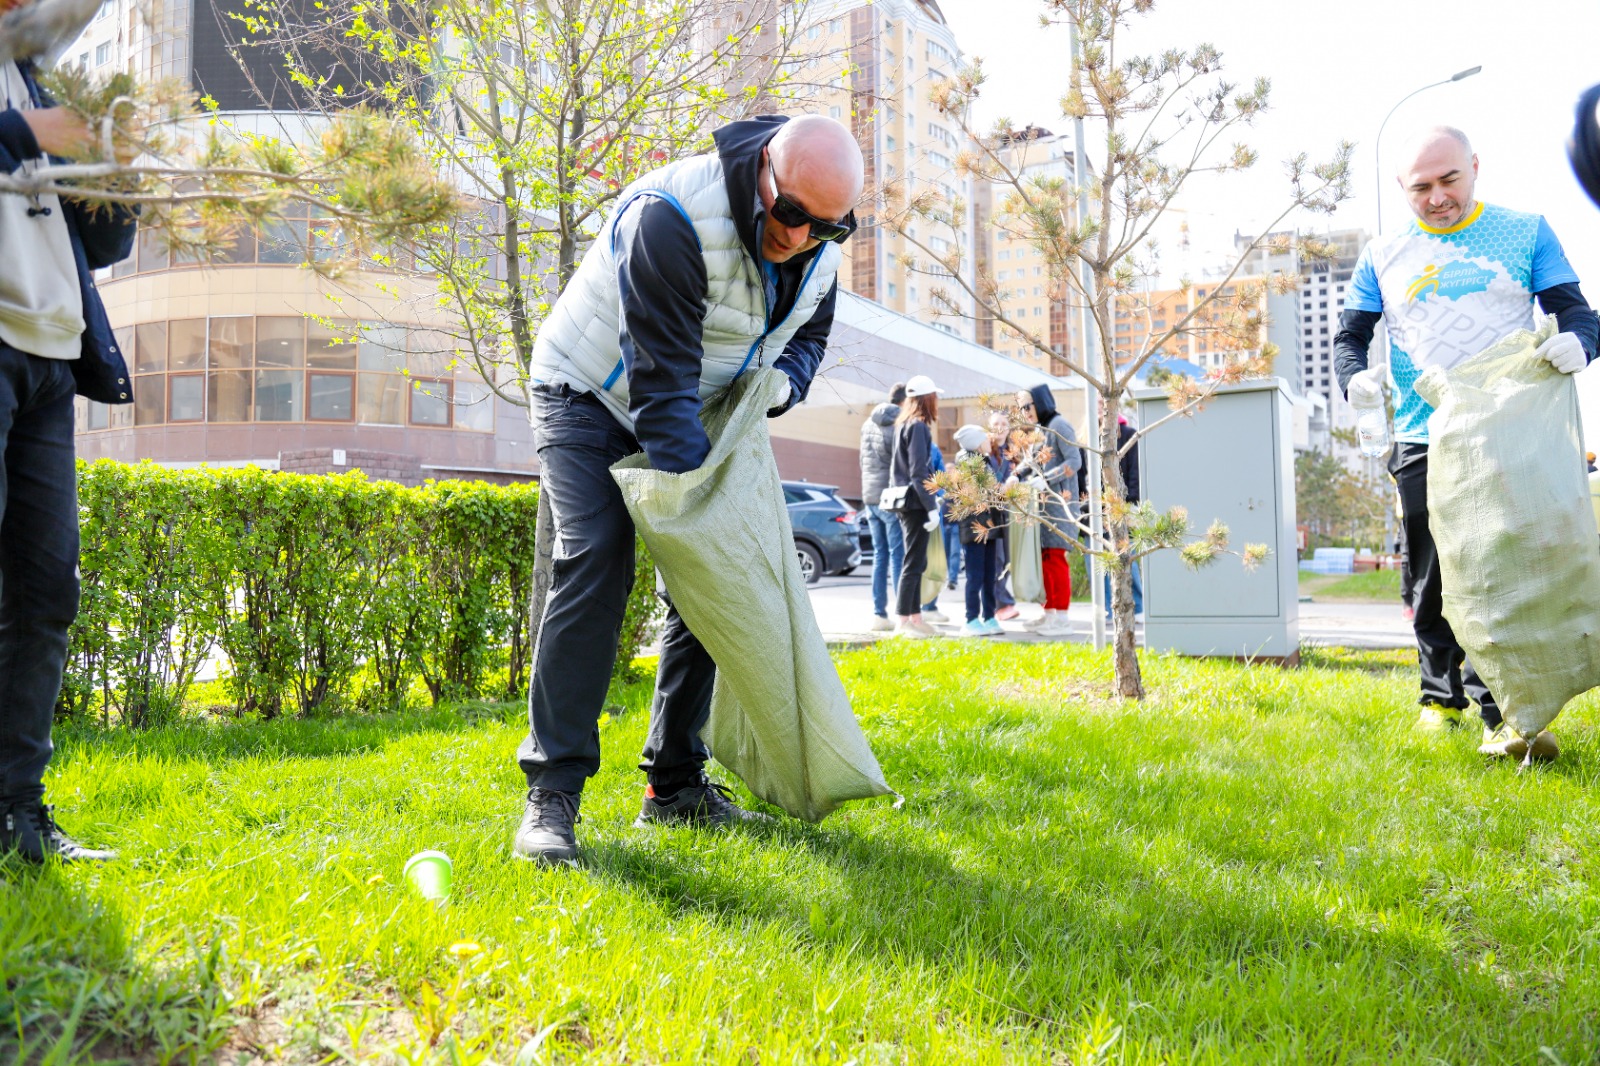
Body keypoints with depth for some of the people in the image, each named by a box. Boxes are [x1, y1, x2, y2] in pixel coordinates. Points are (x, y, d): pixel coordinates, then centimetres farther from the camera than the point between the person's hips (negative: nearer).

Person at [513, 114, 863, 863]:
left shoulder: (817, 248, -8)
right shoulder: (672, 217, -32)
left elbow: (808, 334, 11)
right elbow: (660, 379, -33)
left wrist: (781, 382, -13)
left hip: (701, 414, 7)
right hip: (592, 398, -7)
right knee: (595, 562, -23)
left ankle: (674, 786, 9)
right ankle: (551, 793, -19)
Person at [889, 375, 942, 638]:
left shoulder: (904, 424, 15)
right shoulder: (918, 426, -12)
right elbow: (919, 472, -18)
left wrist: (931, 498, 21)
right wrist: (931, 507, -18)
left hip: (907, 502, 9)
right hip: (916, 503, -9)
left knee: (917, 562, 13)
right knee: (913, 563, -6)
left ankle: (915, 617, 18)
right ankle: (904, 621, -4)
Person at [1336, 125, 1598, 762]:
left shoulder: (1526, 233, 8)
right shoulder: (1384, 256, 11)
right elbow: (1350, 334, 14)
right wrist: (1354, 377, -9)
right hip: (1424, 445, 2)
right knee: (1433, 583, 6)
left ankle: (1501, 714, -5)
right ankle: (1442, 697, 22)